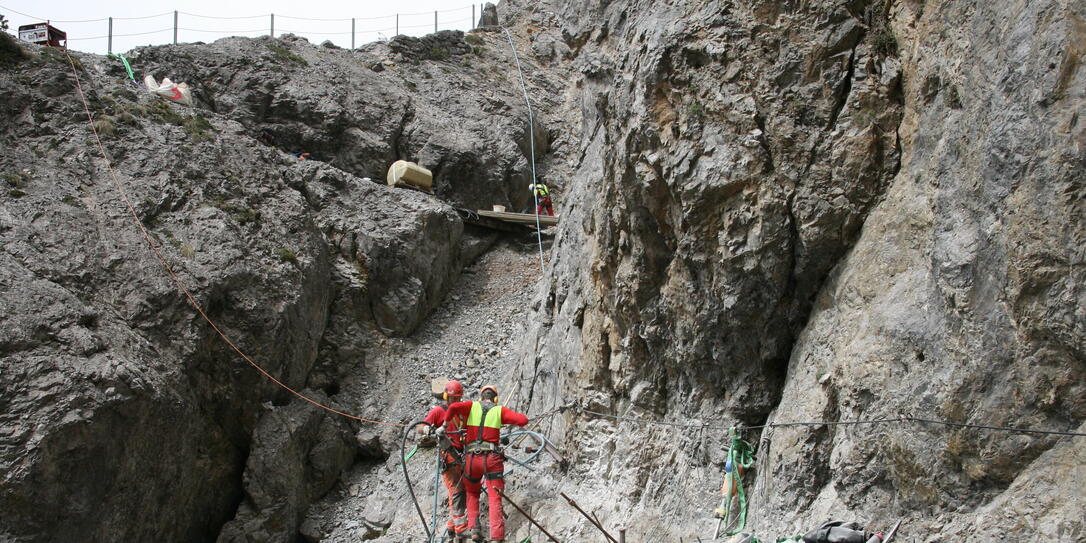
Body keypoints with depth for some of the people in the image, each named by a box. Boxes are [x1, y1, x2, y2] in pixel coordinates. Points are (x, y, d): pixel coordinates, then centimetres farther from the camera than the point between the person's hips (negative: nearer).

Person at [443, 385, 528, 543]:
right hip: (492, 459, -1)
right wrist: (507, 418, 17)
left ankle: (473, 527, 8)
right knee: (495, 500, -1)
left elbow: (453, 407, -11)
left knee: (472, 494, 24)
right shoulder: (500, 410, 8)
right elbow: (523, 420, -2)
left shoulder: (472, 406, 9)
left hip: (472, 458, 1)